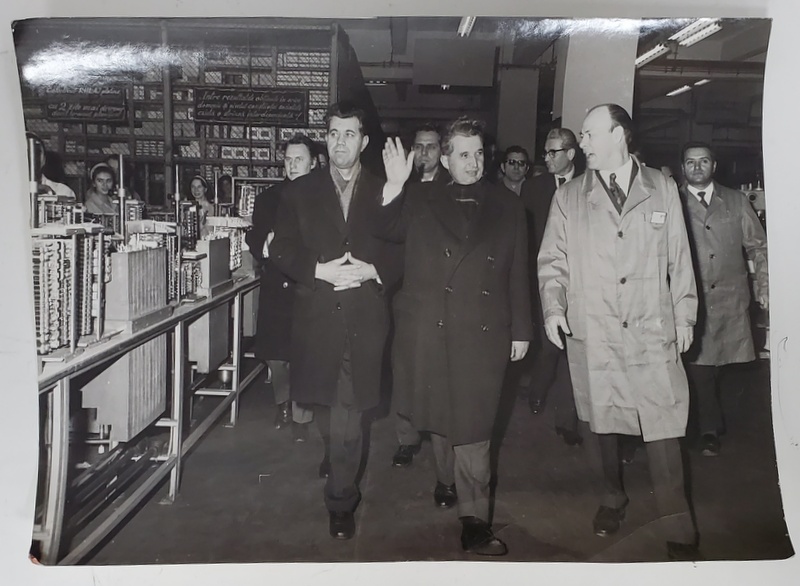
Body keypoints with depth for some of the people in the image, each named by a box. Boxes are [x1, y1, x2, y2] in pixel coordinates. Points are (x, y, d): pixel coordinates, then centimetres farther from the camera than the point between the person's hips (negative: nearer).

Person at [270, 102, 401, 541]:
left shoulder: (384, 193, 6)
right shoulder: (299, 192, 8)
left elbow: (402, 254, 4)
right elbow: (281, 251, 4)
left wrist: (371, 270, -13)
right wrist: (319, 270, -12)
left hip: (365, 317, -2)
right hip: (316, 317, 2)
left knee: (347, 410, -4)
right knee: (327, 405, 14)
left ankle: (341, 497, 13)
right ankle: (338, 459, 44)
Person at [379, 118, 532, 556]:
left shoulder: (508, 207, 8)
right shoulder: (420, 199, 8)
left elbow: (518, 274, 8)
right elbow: (388, 232, -4)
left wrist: (521, 330, 7)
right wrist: (394, 185, -17)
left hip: (484, 333, 0)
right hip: (430, 329, 1)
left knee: (474, 423, 0)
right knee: (440, 416, 13)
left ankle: (474, 520, 7)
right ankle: (448, 480, 36)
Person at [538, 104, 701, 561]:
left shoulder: (661, 189, 6)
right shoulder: (569, 197, 6)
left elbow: (679, 259, 9)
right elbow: (553, 261, 7)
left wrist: (684, 315, 7)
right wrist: (553, 306, -8)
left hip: (652, 334, -1)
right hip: (592, 335, 1)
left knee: (664, 432, -1)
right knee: (599, 424, 11)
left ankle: (680, 535, 12)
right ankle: (613, 497, 36)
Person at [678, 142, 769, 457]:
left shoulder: (737, 201, 11)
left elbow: (758, 247, 13)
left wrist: (764, 285, 3)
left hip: (731, 301, 2)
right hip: (690, 303, -2)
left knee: (729, 367, 4)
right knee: (698, 368, -3)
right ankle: (709, 431, 14)